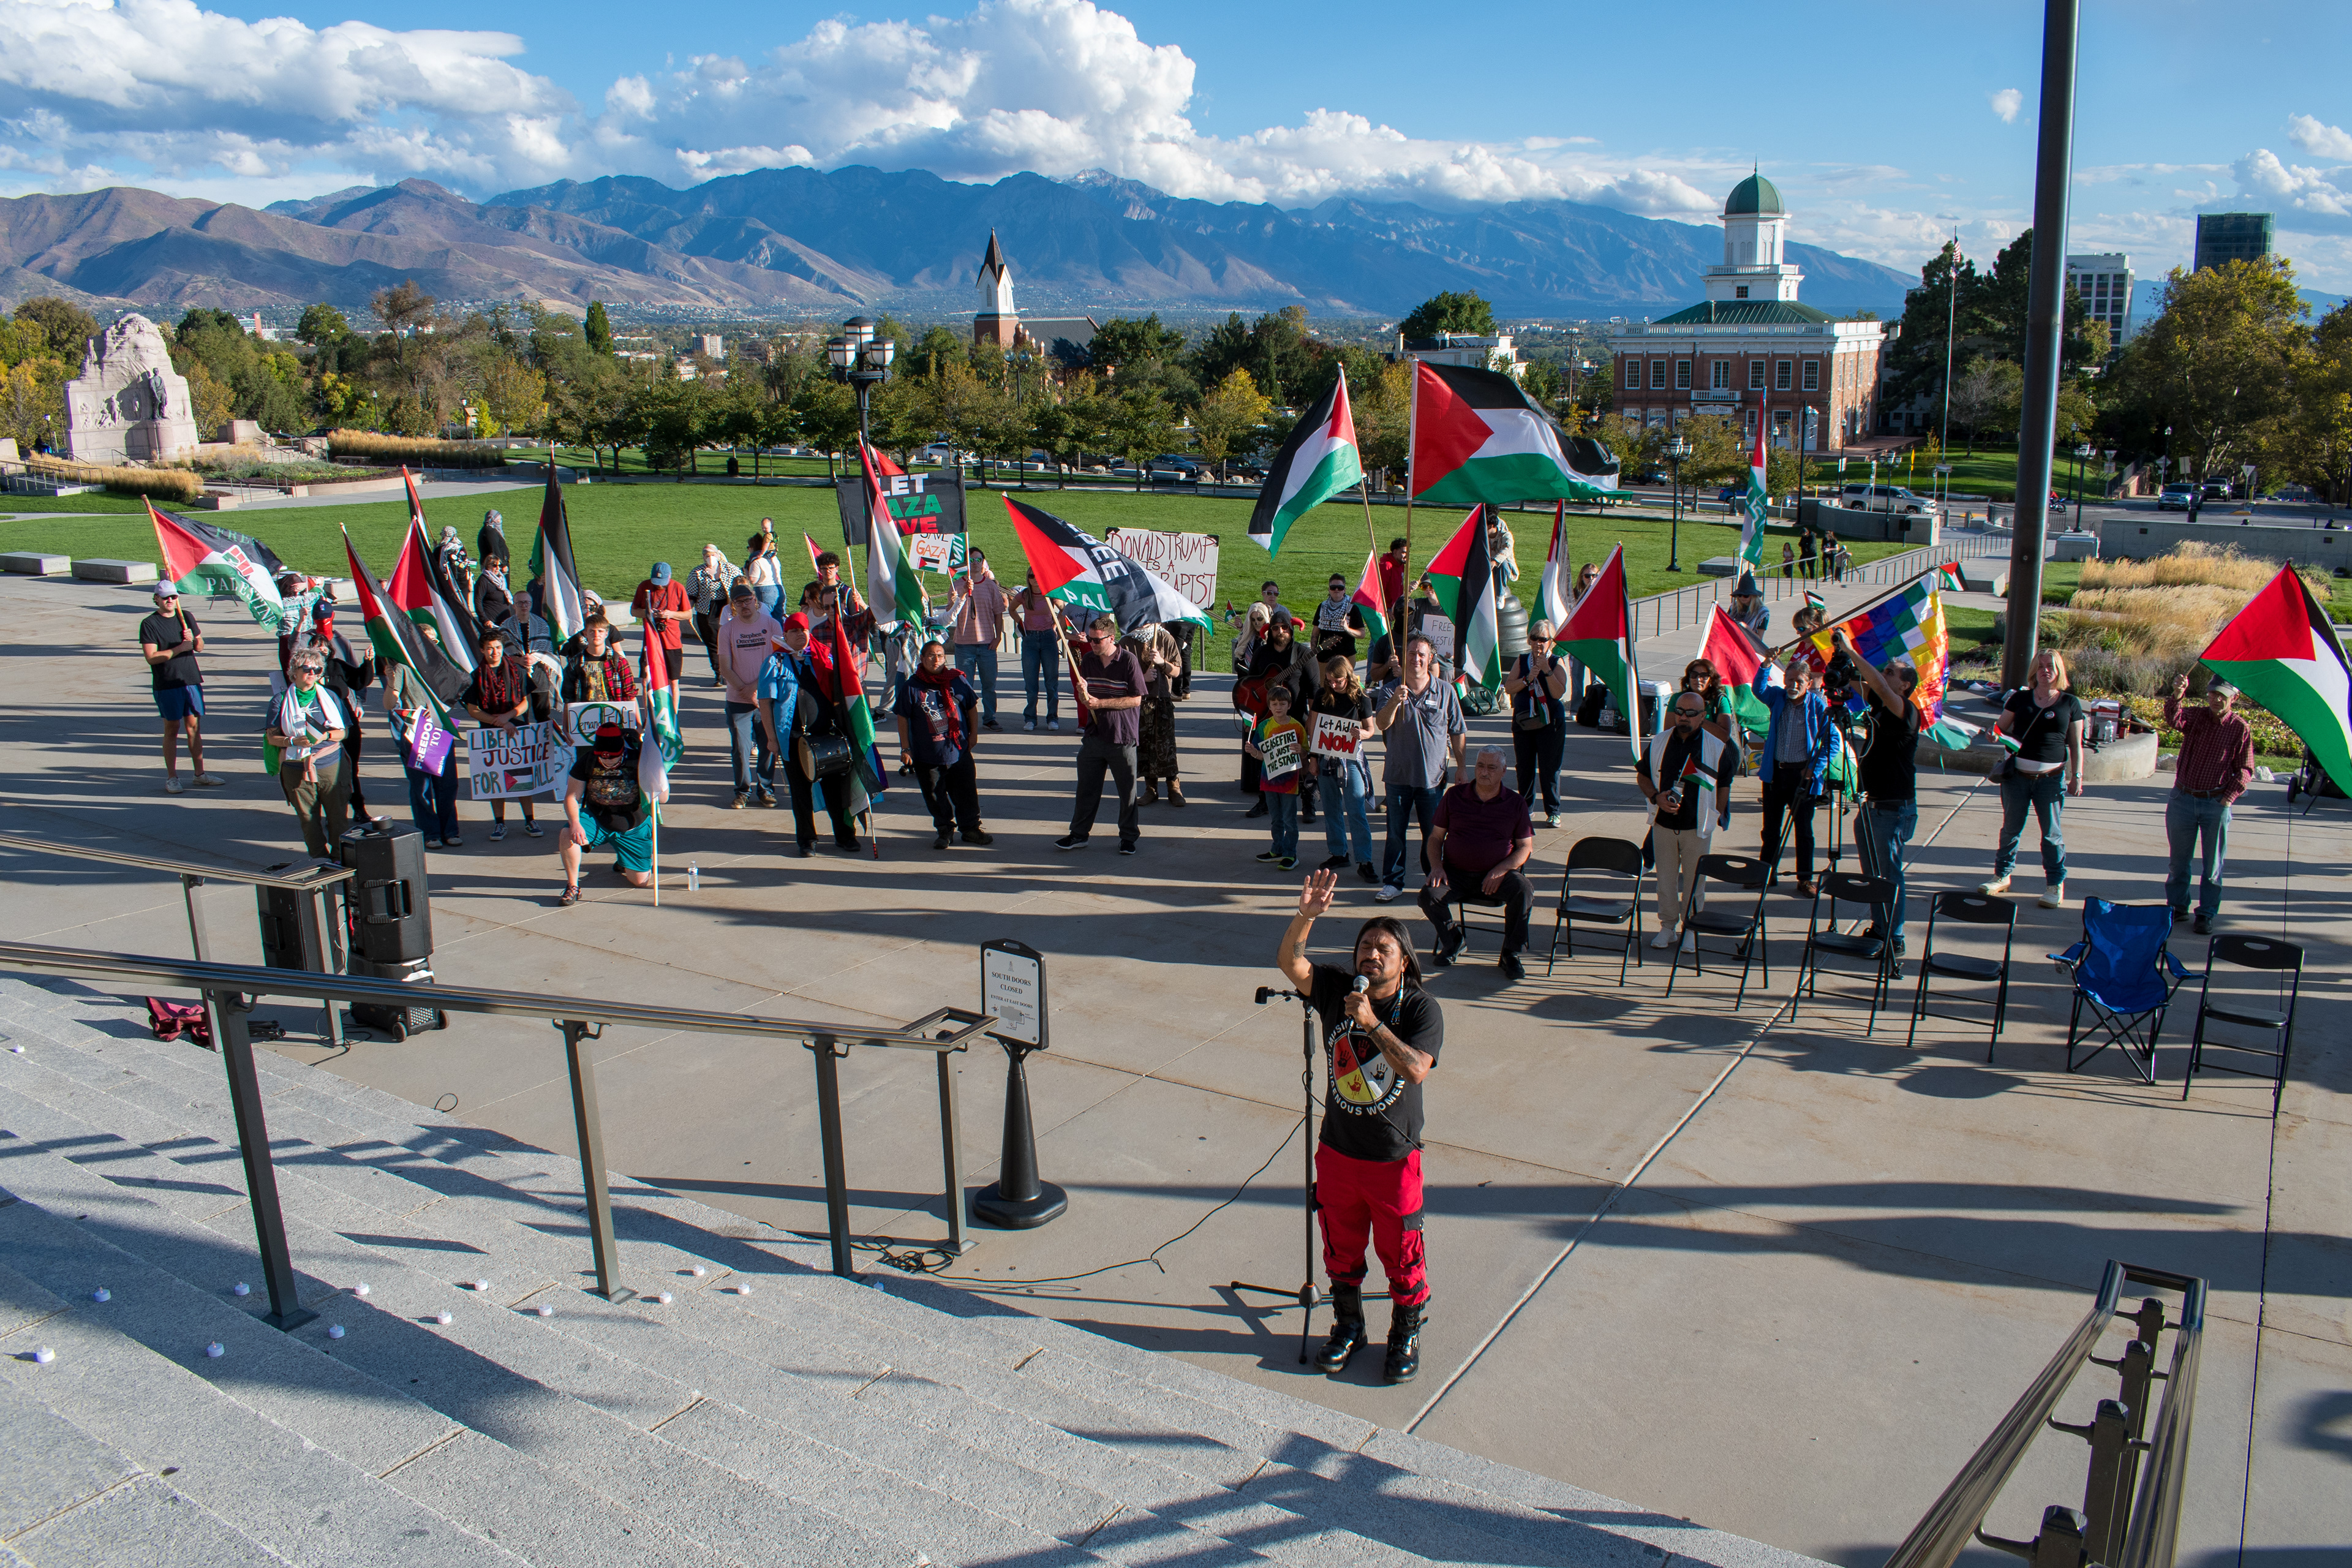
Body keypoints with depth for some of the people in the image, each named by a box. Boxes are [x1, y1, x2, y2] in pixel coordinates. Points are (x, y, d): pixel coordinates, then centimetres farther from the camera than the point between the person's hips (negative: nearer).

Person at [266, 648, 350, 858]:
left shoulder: (329, 696, 9)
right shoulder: (281, 700, 4)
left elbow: (343, 732, 9)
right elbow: (271, 737, 2)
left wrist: (326, 736, -12)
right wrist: (294, 741, -16)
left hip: (330, 765, 1)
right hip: (296, 769, -1)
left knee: (339, 815, -2)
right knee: (308, 818, 5)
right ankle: (320, 859, 15)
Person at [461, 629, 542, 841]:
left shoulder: (517, 670, 3)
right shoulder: (476, 676, 2)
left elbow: (526, 701, 3)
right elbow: (473, 709, -1)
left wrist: (508, 715, -14)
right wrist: (498, 722, -12)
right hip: (491, 733, 0)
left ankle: (529, 821, 9)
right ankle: (499, 823, 12)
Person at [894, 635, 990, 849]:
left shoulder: (958, 681, -1)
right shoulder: (912, 687, -6)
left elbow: (971, 707, 14)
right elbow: (903, 719, 0)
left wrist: (973, 733, 14)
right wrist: (906, 749, -1)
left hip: (959, 751, 1)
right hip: (927, 755, -1)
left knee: (966, 792, 6)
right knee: (935, 795, 8)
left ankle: (970, 828, 21)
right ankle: (944, 830, 25)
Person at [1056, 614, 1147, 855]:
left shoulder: (1128, 661, -11)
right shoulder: (1088, 660, 6)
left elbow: (1136, 700, -12)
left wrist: (1101, 703, -17)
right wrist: (1083, 692, -11)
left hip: (1122, 737, -5)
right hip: (1094, 734, 5)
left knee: (1127, 790, 5)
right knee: (1086, 787, 9)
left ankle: (1128, 837, 18)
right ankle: (1079, 834, 20)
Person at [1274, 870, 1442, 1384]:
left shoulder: (1422, 1009, -14)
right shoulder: (1336, 988, -6)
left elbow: (1416, 1069, -28)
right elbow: (1288, 962, -19)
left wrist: (1373, 1023, -32)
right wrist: (1306, 916, -33)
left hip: (1394, 1158, -3)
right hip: (1337, 1150, 3)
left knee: (1402, 1255, 11)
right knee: (1340, 1249, 19)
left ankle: (1406, 1334, 34)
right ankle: (1348, 1326, 41)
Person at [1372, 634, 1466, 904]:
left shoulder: (1446, 691, 2)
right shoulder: (1391, 690, 0)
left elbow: (1457, 733, 8)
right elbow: (1382, 724, -15)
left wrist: (1461, 767, 7)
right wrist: (1395, 702, -33)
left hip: (1433, 776, 0)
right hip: (1399, 773, 0)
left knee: (1433, 833, 7)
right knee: (1395, 832, 5)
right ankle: (1392, 882, 14)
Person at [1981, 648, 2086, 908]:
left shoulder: (2069, 703, 4)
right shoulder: (2020, 698, 6)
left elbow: (2076, 745, 6)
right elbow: (2002, 727, 12)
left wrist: (2076, 776, 0)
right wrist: (1995, 732, -12)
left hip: (2051, 778, -2)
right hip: (2017, 776, 2)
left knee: (2051, 833, 1)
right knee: (2011, 829, 10)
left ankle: (2055, 885, 11)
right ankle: (2002, 876, 23)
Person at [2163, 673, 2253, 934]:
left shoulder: (2241, 728, -2)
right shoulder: (2196, 716, 1)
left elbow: (2245, 770, 0)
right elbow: (2174, 719, -22)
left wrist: (2229, 797, -11)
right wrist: (2178, 695, -41)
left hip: (2216, 804, -1)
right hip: (2183, 799, 2)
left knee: (2212, 863, 5)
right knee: (2179, 859, 10)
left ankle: (2207, 913, 16)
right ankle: (2177, 907, 23)